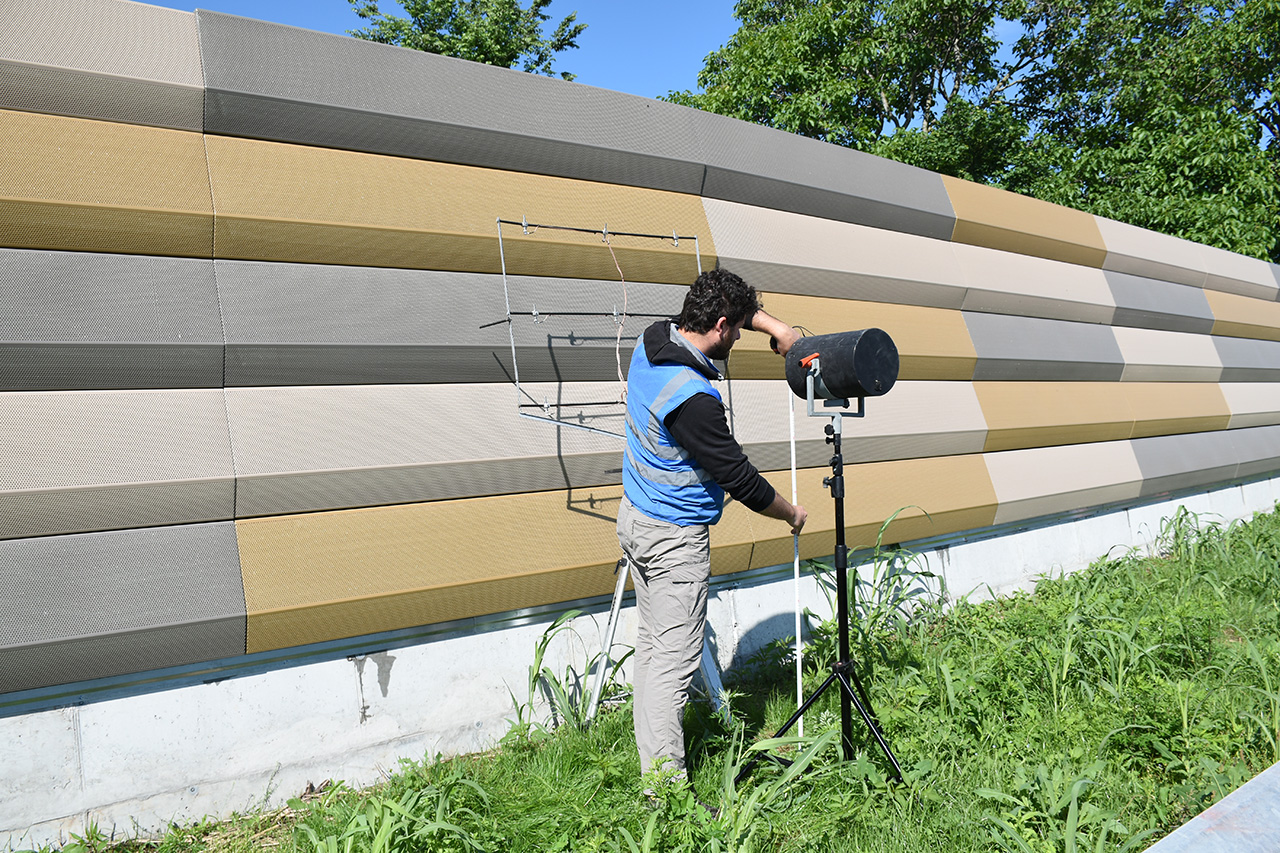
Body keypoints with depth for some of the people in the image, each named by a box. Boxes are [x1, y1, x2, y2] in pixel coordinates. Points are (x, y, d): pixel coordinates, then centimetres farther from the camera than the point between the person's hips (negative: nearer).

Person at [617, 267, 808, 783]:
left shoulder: (652, 340, -1)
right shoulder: (693, 398, -28)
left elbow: (720, 311, 18)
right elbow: (737, 477, -19)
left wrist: (772, 324, 6)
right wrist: (791, 514, -2)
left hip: (635, 516, 10)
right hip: (675, 537, -10)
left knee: (652, 639, 16)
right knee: (675, 657, -3)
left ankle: (650, 761, 27)